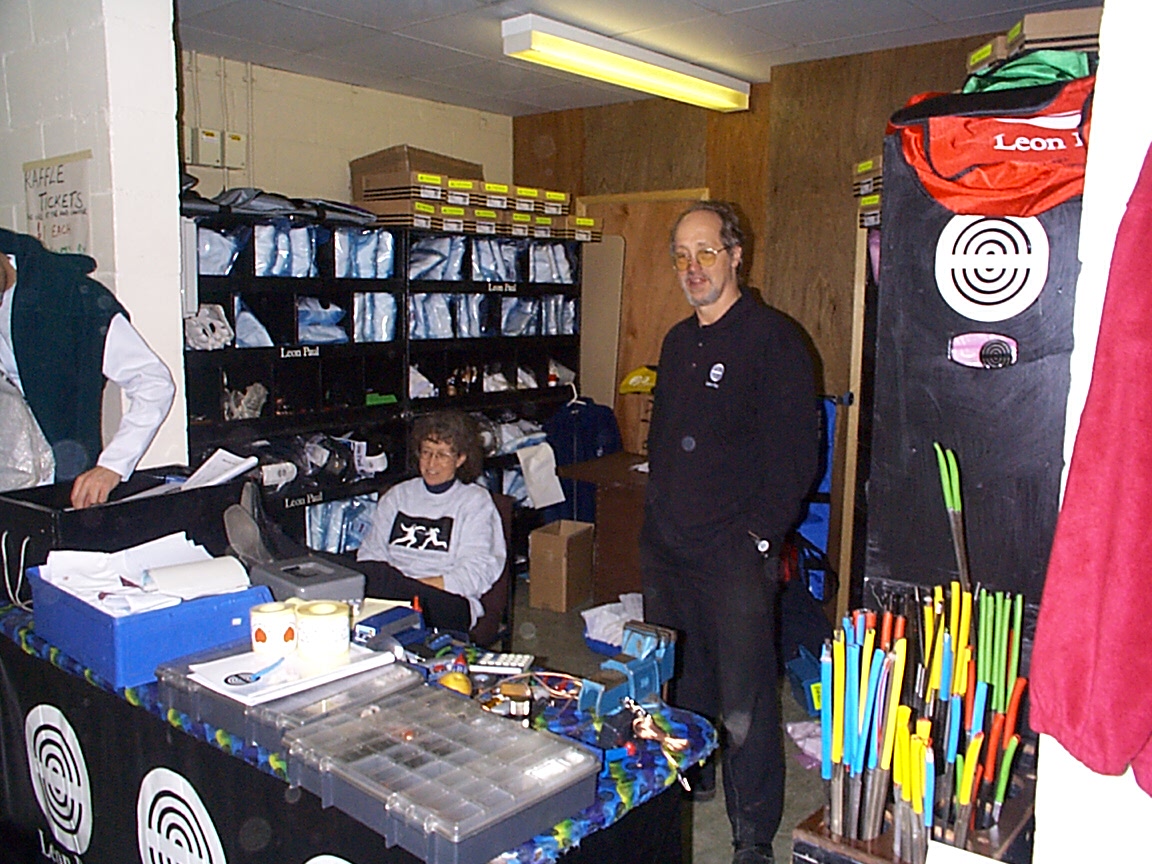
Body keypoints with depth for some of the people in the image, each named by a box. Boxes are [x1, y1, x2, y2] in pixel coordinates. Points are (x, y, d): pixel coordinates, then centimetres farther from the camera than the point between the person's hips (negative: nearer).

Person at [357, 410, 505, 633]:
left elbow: (475, 574, -2)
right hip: (389, 593, 4)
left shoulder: (476, 501, 10)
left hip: (448, 601, -3)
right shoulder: (397, 496, 23)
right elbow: (371, 553, 15)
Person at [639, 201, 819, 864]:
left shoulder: (774, 339, -10)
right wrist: (659, 515, 15)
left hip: (735, 553, -7)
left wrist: (760, 535, -16)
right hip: (666, 548, 7)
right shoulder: (678, 342, 14)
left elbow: (795, 454, -13)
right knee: (679, 685, 20)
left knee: (744, 703, 0)